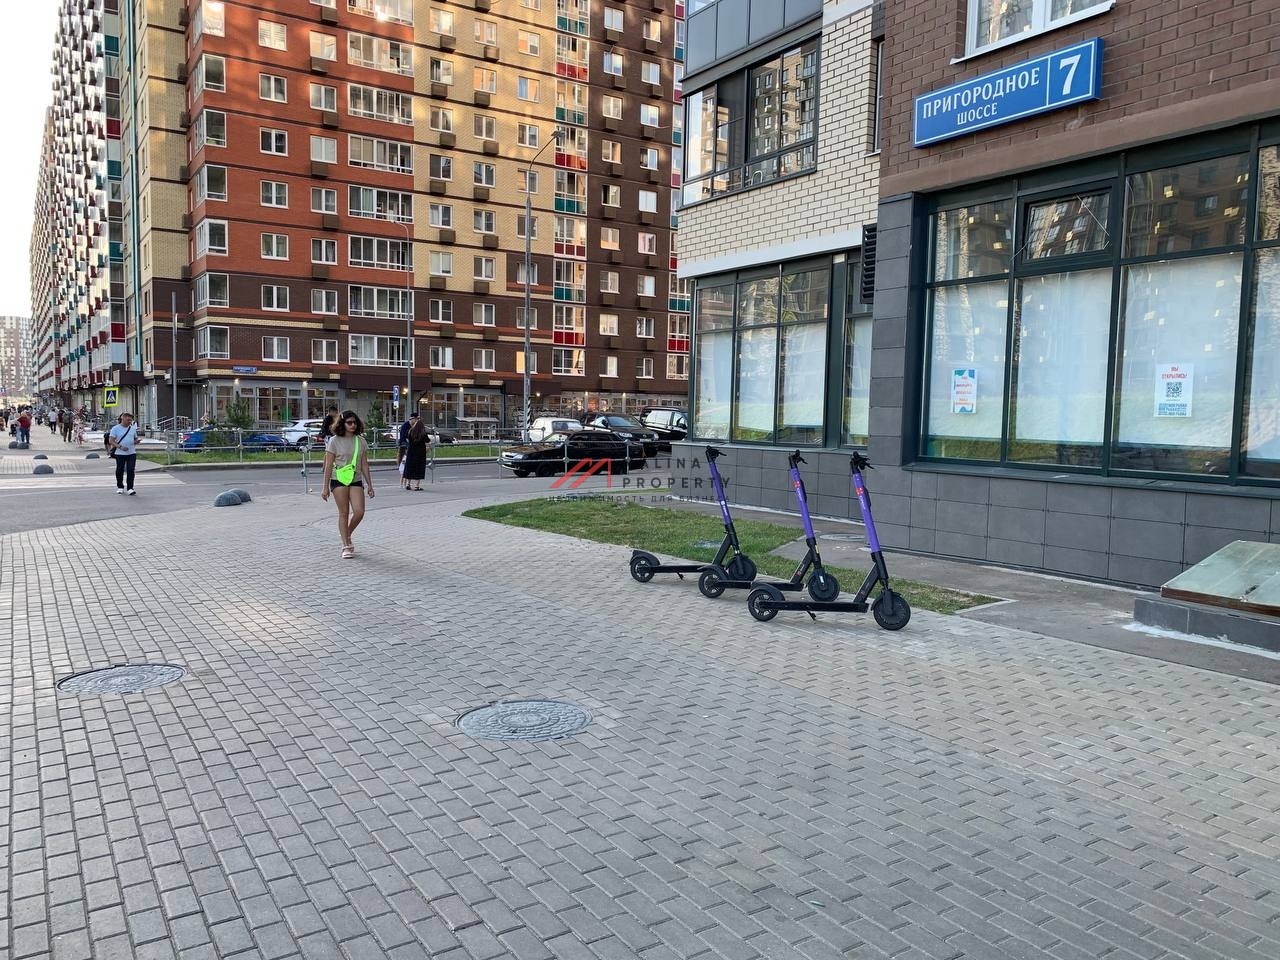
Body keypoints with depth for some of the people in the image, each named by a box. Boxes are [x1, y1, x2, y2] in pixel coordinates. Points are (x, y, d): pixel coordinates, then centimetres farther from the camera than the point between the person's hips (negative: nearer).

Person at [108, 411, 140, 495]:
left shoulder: (132, 428, 11)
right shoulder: (115, 428, -1)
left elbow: (135, 439, 20)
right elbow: (111, 441, -5)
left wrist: (136, 442, -5)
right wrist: (120, 447, -19)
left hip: (132, 453, 2)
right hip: (120, 453, -2)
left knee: (130, 470, -8)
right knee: (120, 471, 7)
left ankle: (130, 489, -7)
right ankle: (120, 487, 24)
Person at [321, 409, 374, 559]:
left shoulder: (360, 441, 8)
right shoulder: (334, 441, -3)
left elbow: (364, 465, 11)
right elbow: (328, 465, -2)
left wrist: (369, 485, 9)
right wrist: (325, 487, -5)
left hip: (356, 480, 3)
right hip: (339, 480, -3)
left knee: (359, 512, -9)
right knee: (344, 513, -2)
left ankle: (347, 535, 19)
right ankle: (346, 546, 5)